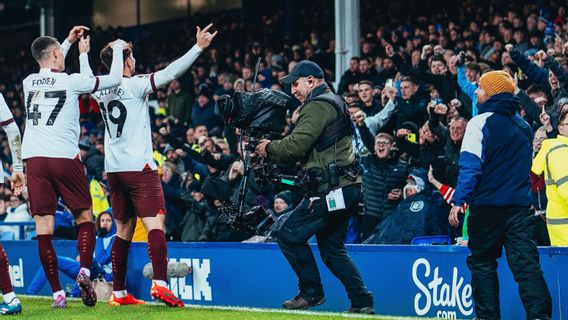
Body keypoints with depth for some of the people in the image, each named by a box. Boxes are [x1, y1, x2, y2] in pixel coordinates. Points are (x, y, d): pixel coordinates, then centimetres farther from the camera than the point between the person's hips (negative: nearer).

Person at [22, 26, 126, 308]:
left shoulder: (29, 82, 11)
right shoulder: (71, 81, -3)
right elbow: (113, 79, 5)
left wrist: (69, 42, 41)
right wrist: (117, 50, 22)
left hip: (33, 158, 3)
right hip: (64, 158, -3)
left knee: (43, 224, 0)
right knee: (85, 216, 12)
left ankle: (57, 293, -2)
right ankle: (84, 271, -10)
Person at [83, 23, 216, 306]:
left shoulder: (100, 90, 9)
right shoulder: (135, 85, -9)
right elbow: (170, 73, -18)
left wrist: (83, 53, 47)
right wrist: (198, 48, -17)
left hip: (113, 169, 7)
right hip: (139, 167, -7)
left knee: (124, 230, 12)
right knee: (155, 224, -13)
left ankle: (119, 293, 13)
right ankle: (160, 284, -29)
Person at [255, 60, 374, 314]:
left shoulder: (318, 106, -10)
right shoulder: (335, 103, 23)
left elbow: (298, 143, -19)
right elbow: (306, 148, 22)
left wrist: (270, 147, -1)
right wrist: (273, 152, 13)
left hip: (330, 190, -11)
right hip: (348, 187, 11)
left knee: (289, 236, -5)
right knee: (332, 249, 15)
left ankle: (311, 293, 1)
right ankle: (362, 302, 11)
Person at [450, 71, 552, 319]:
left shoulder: (481, 122, -7)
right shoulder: (523, 125, 13)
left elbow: (470, 165, -14)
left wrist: (458, 201, -16)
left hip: (487, 205, -4)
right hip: (520, 205, 4)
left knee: (482, 262, 9)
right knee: (526, 262, -2)